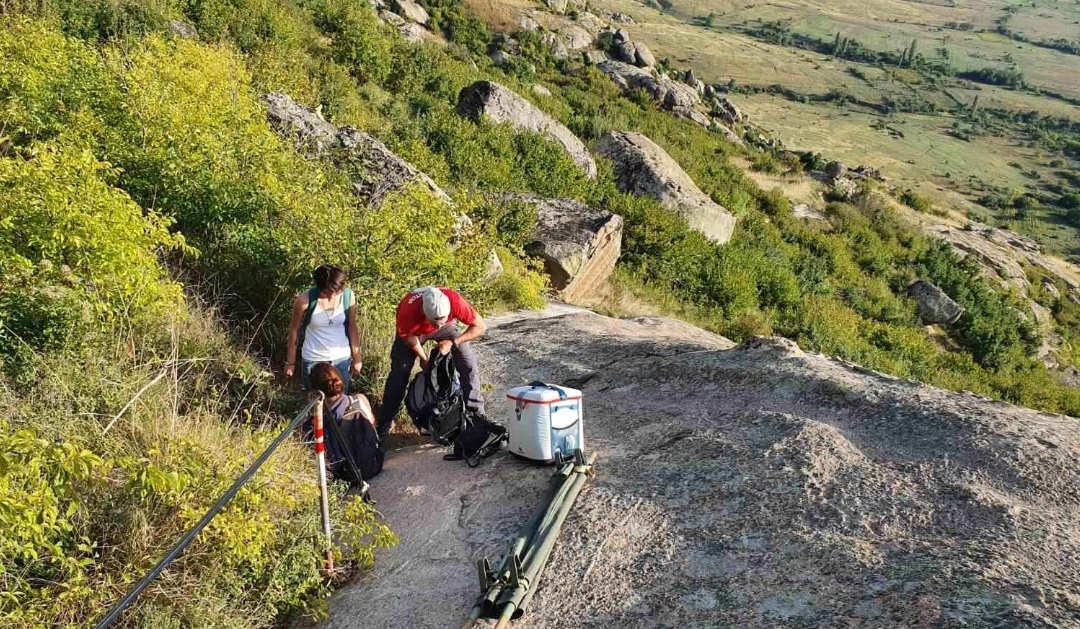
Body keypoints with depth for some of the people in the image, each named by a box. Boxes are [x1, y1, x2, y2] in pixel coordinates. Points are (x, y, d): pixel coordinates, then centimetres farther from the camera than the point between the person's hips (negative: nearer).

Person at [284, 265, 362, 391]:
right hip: (313, 360, -2)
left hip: (342, 359, 2)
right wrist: (290, 362, 1)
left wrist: (356, 358, 6)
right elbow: (294, 330, -5)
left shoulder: (348, 296, -13)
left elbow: (352, 327, 1)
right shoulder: (305, 299, -20)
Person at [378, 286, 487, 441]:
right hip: (413, 331, -1)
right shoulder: (409, 309, -44)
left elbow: (480, 327, -27)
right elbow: (407, 336, -20)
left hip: (447, 327, 1)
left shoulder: (455, 302, -42)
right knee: (400, 372, -8)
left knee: (469, 366, -8)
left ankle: (476, 415, 7)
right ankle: (383, 426, 3)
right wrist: (423, 358, -12)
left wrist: (453, 343, -31)